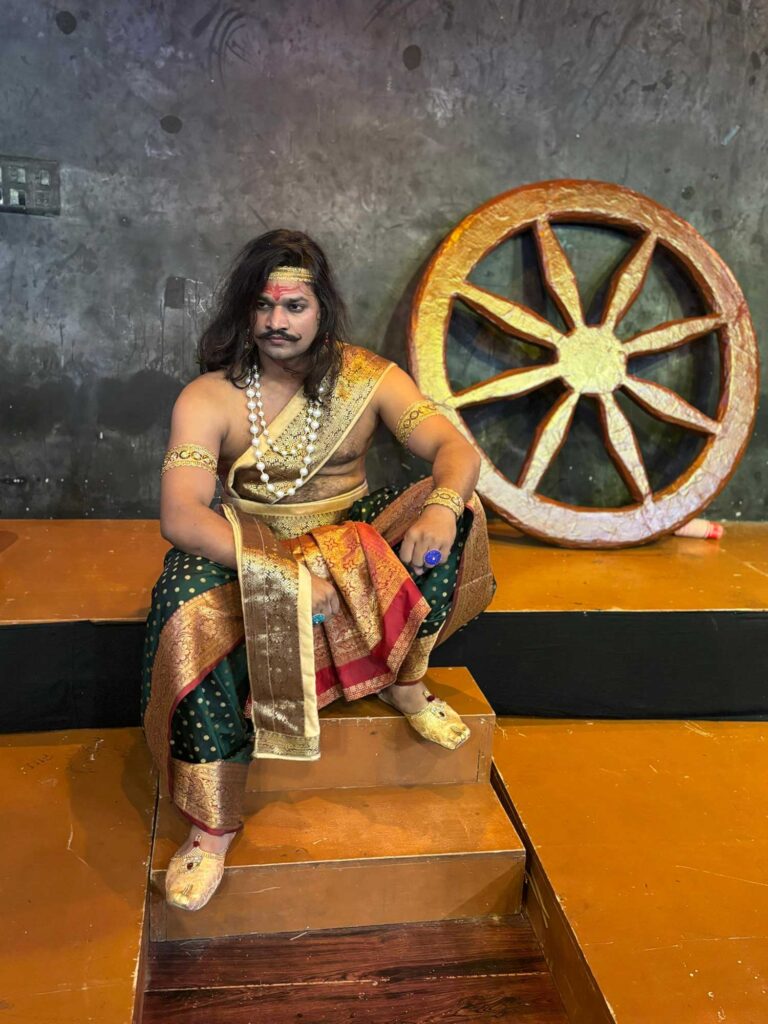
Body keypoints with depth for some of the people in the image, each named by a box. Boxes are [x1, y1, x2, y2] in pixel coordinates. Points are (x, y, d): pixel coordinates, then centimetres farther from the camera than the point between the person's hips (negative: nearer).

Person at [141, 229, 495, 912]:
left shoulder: (368, 378, -4)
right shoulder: (208, 399, -11)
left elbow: (455, 448, -14)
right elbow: (180, 515, -22)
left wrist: (443, 504, -40)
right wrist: (287, 574, -36)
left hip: (352, 542, 2)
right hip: (248, 549, -2)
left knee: (451, 511, -22)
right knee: (193, 617, -34)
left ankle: (404, 680, -6)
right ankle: (214, 824, -20)